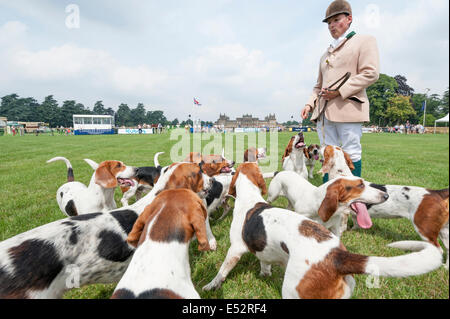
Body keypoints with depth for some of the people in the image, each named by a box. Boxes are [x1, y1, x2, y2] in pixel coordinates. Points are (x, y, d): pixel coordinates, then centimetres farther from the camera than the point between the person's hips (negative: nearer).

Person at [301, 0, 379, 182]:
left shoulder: (364, 41, 9)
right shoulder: (326, 54, 27)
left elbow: (371, 73, -6)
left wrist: (340, 91, -14)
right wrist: (310, 104, 9)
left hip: (348, 107, -6)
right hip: (324, 110, 6)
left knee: (351, 153, -4)